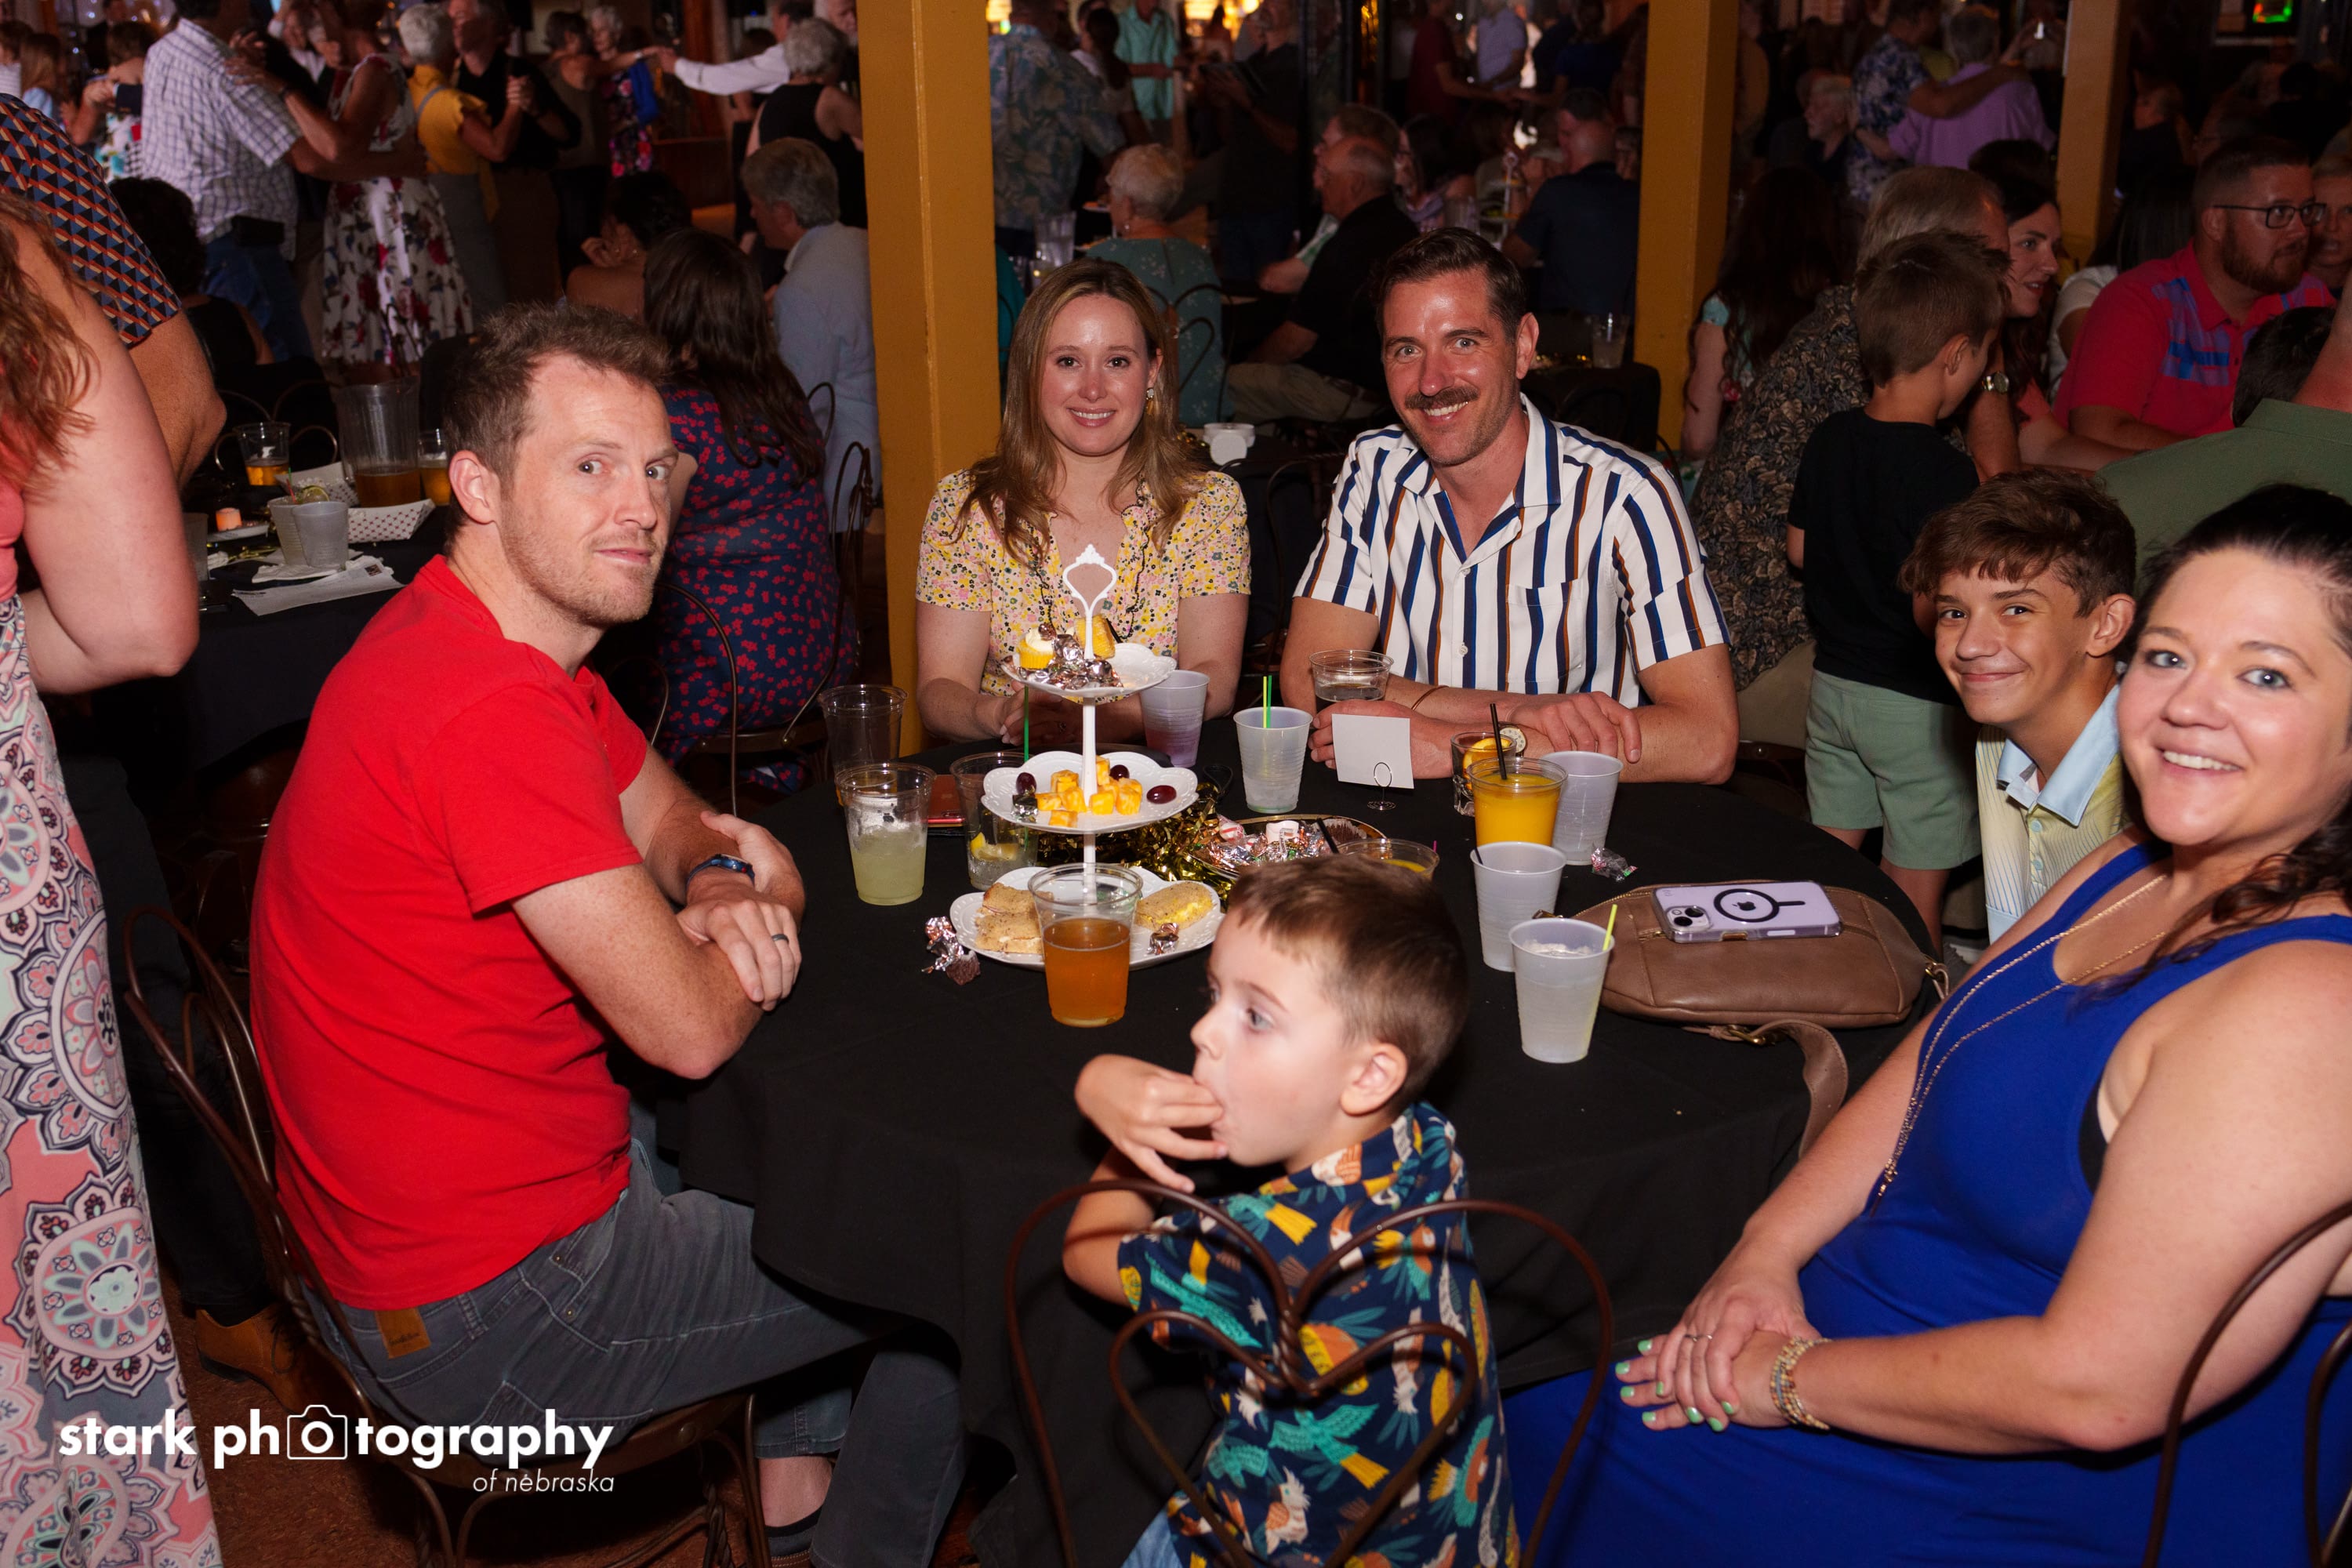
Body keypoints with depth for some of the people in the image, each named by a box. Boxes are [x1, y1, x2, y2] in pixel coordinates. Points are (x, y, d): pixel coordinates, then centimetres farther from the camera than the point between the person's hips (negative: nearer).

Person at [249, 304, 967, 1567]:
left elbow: (673, 819, 13)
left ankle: (788, 1459, 39)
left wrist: (718, 893, -10)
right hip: (492, 1319, -10)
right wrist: (750, 911, -5)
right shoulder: (491, 712, -30)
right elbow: (688, 1028, -27)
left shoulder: (498, 640, 3)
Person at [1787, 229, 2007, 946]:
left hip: (1833, 679, 7)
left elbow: (1799, 548, 11)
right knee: (1915, 885, 6)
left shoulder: (1829, 437, 0)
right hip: (1917, 702, -7)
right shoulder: (1944, 471, -22)